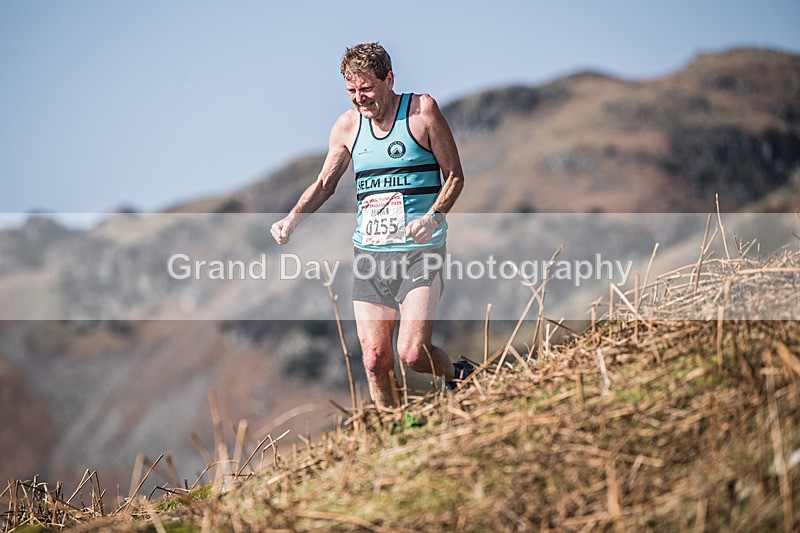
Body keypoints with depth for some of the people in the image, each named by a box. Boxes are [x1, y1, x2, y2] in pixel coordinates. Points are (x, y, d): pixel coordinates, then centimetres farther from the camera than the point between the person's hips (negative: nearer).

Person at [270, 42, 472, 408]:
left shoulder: (422, 110, -4)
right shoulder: (348, 125, 9)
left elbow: (454, 175, -1)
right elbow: (324, 184, 19)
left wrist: (434, 216, -19)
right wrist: (292, 219, 2)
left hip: (419, 251, -4)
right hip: (369, 253, 4)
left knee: (412, 353, -15)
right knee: (375, 360, 1)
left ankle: (458, 377, 17)